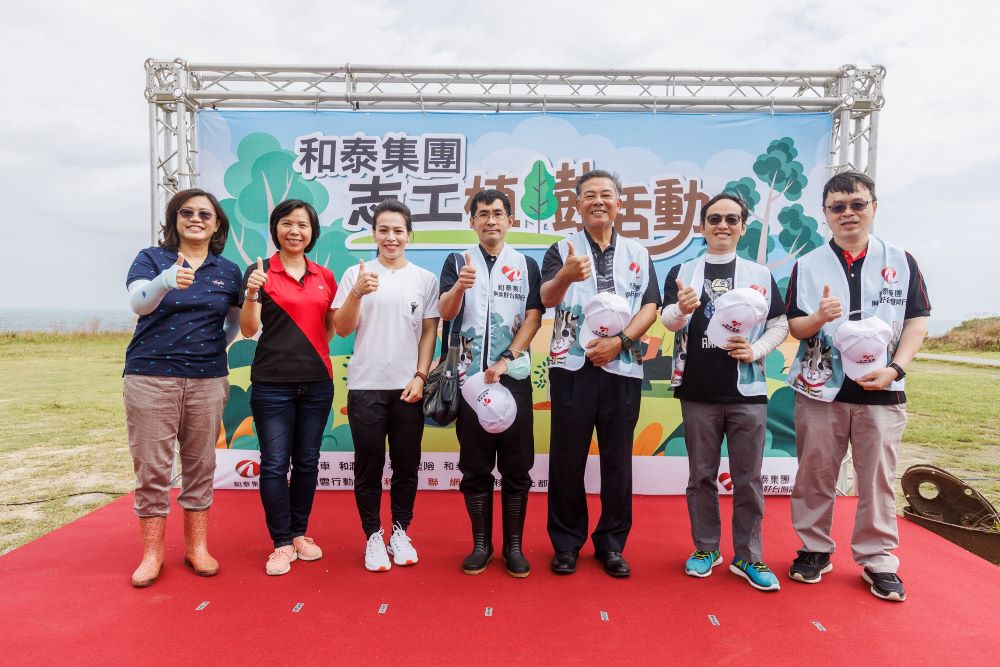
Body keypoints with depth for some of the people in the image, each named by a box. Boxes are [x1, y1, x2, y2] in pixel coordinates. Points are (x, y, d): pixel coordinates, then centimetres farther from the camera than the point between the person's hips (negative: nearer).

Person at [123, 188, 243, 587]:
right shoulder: (151, 259, 1)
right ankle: (151, 553, 16)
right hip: (151, 376, -2)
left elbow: (235, 320, 22)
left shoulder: (228, 270, 8)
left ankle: (197, 547, 21)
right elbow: (138, 302, -18)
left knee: (200, 465, 9)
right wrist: (166, 280, -38)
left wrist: (219, 346, 6)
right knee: (152, 468, 1)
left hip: (207, 379, 2)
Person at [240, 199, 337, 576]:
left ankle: (300, 534, 27)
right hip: (272, 384, -3)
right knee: (275, 464, 0)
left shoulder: (325, 276, 9)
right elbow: (248, 330, -9)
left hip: (317, 382, 4)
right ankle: (282, 544, 14)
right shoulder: (260, 271, -2)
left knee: (307, 461, 12)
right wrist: (251, 295, -23)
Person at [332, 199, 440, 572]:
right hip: (366, 386, -1)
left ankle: (400, 532, 26)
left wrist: (420, 376, -4)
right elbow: (343, 329, -2)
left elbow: (429, 332, 5)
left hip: (408, 387, 1)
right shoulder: (356, 274, 1)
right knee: (369, 466, 7)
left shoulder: (425, 279, 5)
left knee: (406, 466, 10)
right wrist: (357, 293, -18)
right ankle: (373, 536, 22)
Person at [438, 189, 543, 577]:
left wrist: (504, 361, -12)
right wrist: (460, 286, -30)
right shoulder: (457, 262, 6)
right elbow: (446, 313, -8)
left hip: (514, 376, 0)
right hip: (470, 377, 0)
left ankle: (514, 545, 16)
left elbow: (533, 318, -1)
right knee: (475, 466, 7)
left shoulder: (526, 265, 7)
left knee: (516, 466, 4)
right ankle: (481, 544, 19)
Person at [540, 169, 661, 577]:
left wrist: (620, 340, -13)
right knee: (567, 458, 5)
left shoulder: (638, 253, 10)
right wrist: (566, 275, -37)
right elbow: (547, 298, -14)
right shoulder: (562, 250, 3)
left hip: (622, 366, 2)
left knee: (617, 458, 8)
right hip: (572, 365, -1)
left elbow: (650, 306, 3)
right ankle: (566, 542, 20)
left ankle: (611, 543, 23)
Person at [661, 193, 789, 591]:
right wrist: (682, 309, -32)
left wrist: (756, 350, -10)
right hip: (698, 389, 0)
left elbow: (781, 325, 8)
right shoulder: (682, 272, 4)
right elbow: (669, 320, -9)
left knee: (748, 478, 6)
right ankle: (705, 548, 24)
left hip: (748, 390, 1)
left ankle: (748, 557, 20)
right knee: (702, 475, 10)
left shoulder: (761, 275, 8)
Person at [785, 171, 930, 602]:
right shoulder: (808, 265, 5)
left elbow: (917, 322, 3)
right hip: (820, 388, 0)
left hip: (881, 390, 0)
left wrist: (895, 368, -11)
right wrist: (818, 319, -19)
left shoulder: (901, 261, 6)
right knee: (814, 477, 7)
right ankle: (814, 549, 23)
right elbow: (793, 326, 3)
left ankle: (878, 559, 21)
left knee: (878, 480, 7)